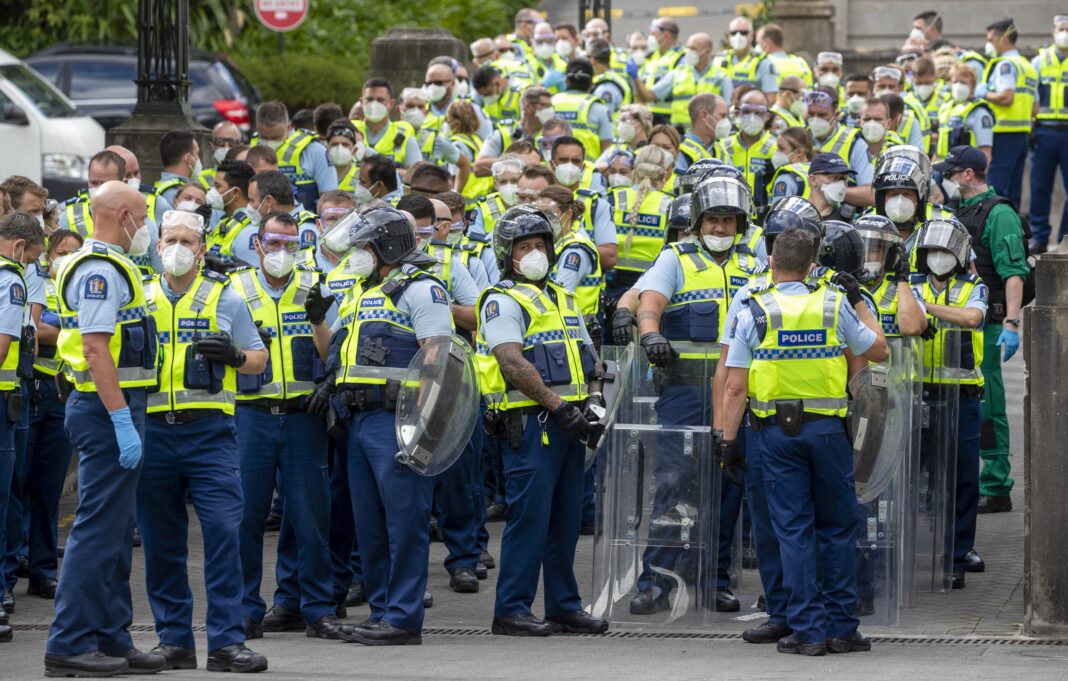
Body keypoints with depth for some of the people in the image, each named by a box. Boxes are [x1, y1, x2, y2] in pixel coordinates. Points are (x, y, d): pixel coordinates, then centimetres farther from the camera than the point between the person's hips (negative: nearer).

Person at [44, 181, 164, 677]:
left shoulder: (102, 268, 19)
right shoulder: (100, 271, -15)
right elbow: (96, 350, -22)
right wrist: (123, 422, -25)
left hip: (112, 408, 11)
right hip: (108, 410, -11)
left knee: (115, 531, 13)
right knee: (97, 529, -9)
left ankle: (111, 639, 17)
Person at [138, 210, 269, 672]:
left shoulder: (224, 297, 8)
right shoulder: (140, 299, 12)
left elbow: (258, 357, 12)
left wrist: (235, 356, -9)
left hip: (210, 428, -2)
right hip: (153, 430, 2)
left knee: (223, 530, -10)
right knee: (161, 540, 4)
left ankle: (226, 641, -7)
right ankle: (174, 639, 12)